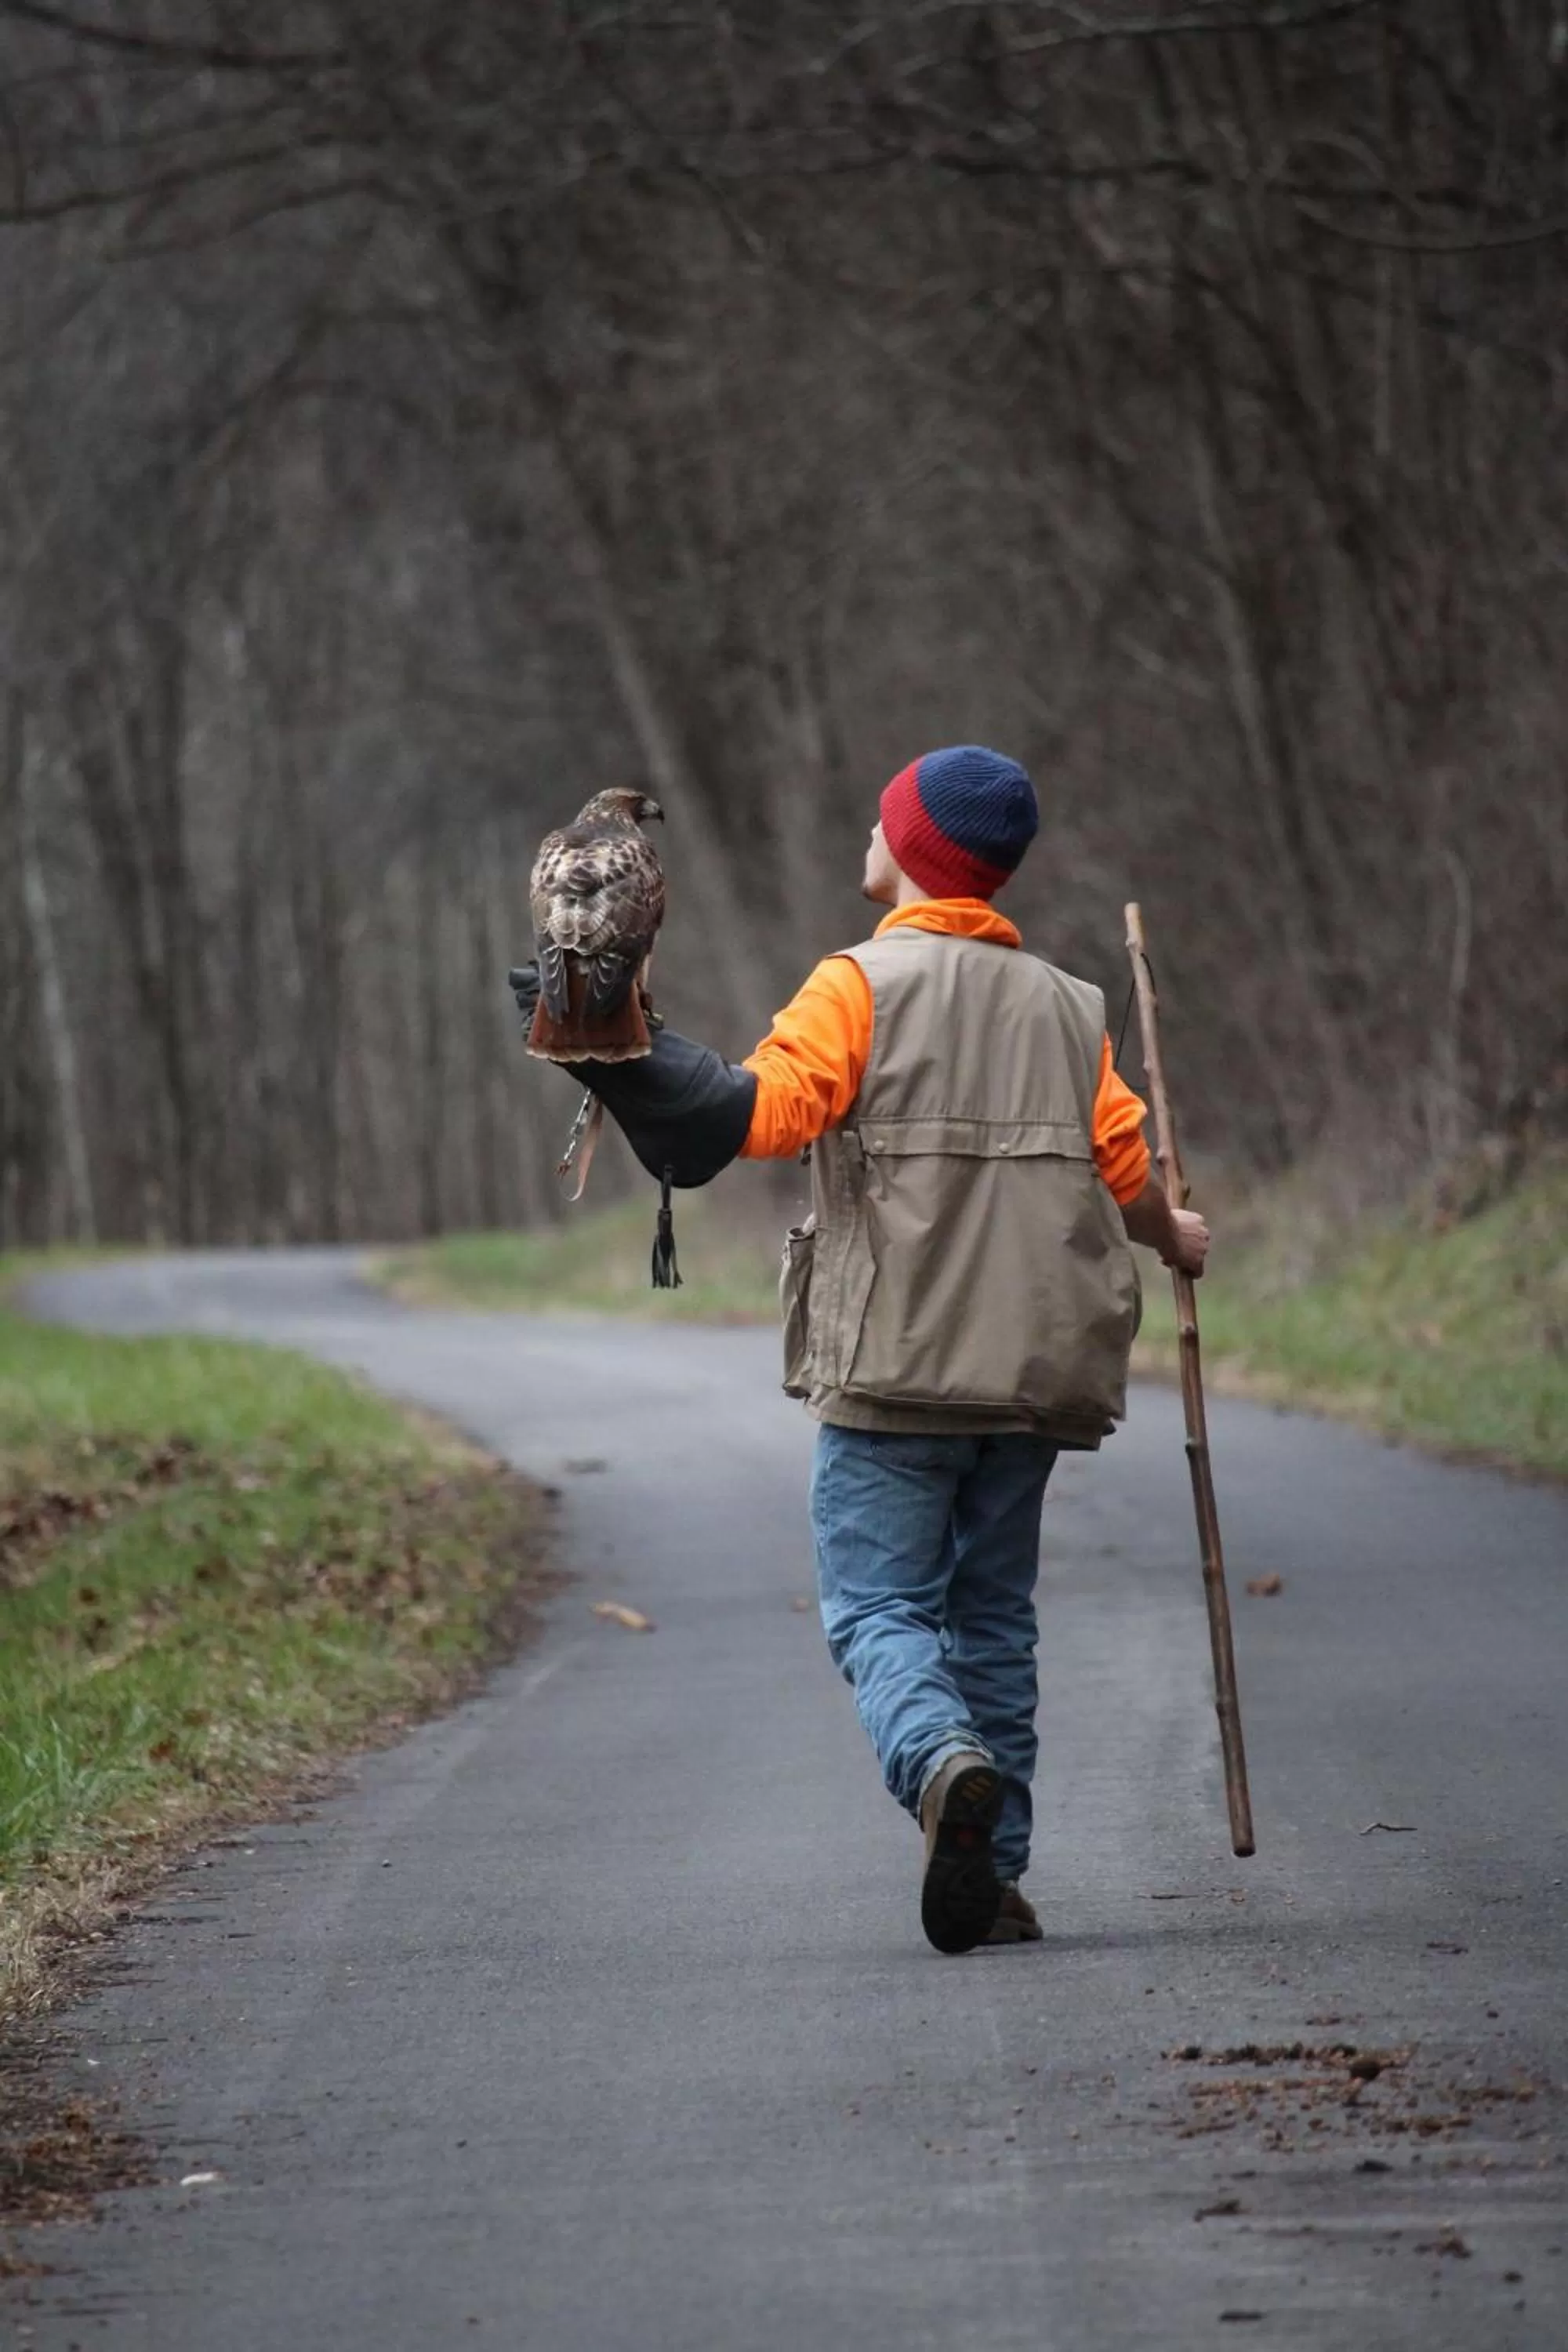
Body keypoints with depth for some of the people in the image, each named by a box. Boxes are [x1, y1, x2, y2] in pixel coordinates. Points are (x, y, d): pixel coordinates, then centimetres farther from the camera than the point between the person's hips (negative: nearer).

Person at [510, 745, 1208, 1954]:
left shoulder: (862, 984, -5)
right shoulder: (1068, 1007, 12)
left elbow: (763, 1108, -19)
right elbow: (1125, 1172, 15)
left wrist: (623, 1058, -18)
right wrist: (1173, 1238, 36)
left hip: (893, 1368, -5)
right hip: (1035, 1370, 5)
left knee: (879, 1608, -3)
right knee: (993, 1618, 13)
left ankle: (947, 1766, -32)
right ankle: (997, 1875, 10)